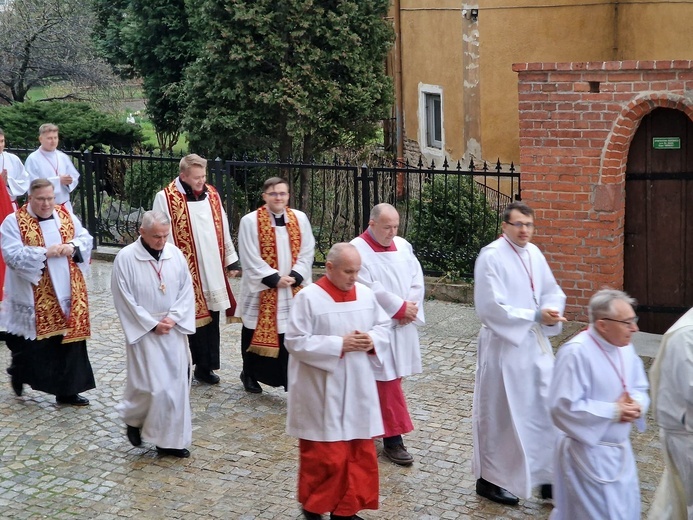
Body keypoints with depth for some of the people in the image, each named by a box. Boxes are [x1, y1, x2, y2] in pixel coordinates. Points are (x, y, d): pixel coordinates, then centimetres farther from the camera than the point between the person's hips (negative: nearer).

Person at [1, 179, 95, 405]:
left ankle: (67, 391, 16)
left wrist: (72, 246, -14)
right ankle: (19, 371, 37)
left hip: (68, 294, 4)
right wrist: (45, 252, -23)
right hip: (34, 299, -4)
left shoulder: (66, 216, 6)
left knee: (70, 341, 6)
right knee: (33, 344, 5)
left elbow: (86, 239, 7)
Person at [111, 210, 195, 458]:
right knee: (150, 385, -6)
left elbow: (187, 289, 5)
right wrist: (152, 324, -12)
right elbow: (124, 299, -10)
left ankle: (171, 440, 13)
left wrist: (173, 318, -9)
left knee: (176, 385, 4)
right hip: (144, 331, -4)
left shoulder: (175, 254, 1)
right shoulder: (125, 257, -11)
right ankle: (133, 418, 24)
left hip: (173, 331, 4)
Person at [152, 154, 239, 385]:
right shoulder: (166, 198, -9)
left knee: (211, 319, 10)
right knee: (194, 321, 2)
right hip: (186, 273, -5)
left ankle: (205, 366, 20)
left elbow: (223, 229, 13)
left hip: (213, 271, 5)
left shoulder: (212, 194, 7)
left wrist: (231, 260, 13)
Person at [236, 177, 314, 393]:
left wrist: (294, 276, -10)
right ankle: (250, 374, 31)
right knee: (257, 333, 10)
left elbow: (306, 252, 3)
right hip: (262, 290, -2)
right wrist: (275, 279, -15)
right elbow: (251, 259, -10)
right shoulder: (250, 221, -7)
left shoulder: (300, 219, 4)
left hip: (294, 290, 2)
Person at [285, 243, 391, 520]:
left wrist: (372, 340, -11)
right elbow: (295, 341, -15)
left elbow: (384, 327, 12)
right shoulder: (308, 297, -13)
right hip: (322, 392, -5)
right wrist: (339, 344, -19)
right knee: (324, 454, 2)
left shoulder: (366, 294, 4)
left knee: (360, 452, 10)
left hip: (358, 389, 5)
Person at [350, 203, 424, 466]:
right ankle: (393, 437, -1)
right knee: (387, 380, -6)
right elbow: (369, 289, -18)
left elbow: (417, 278, 5)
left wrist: (409, 308, -10)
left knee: (392, 377, 13)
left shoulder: (403, 246, 8)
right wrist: (401, 307, -14)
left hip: (402, 326, 7)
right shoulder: (357, 249, -12)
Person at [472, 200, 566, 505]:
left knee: (547, 409, 10)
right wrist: (535, 315, -20)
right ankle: (490, 479, 22)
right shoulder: (491, 256, -15)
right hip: (504, 346, -7)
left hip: (536, 344, 7)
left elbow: (552, 291, 13)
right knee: (499, 415, 5)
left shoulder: (534, 253, 6)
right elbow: (492, 307, -20)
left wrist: (551, 311, -10)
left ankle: (548, 477, 23)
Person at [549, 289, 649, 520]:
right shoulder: (575, 352, -24)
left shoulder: (624, 347, 0)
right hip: (588, 453, -8)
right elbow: (564, 406, -26)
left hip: (620, 449, 8)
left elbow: (640, 388, 13)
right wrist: (613, 411, -22)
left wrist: (636, 405, -11)